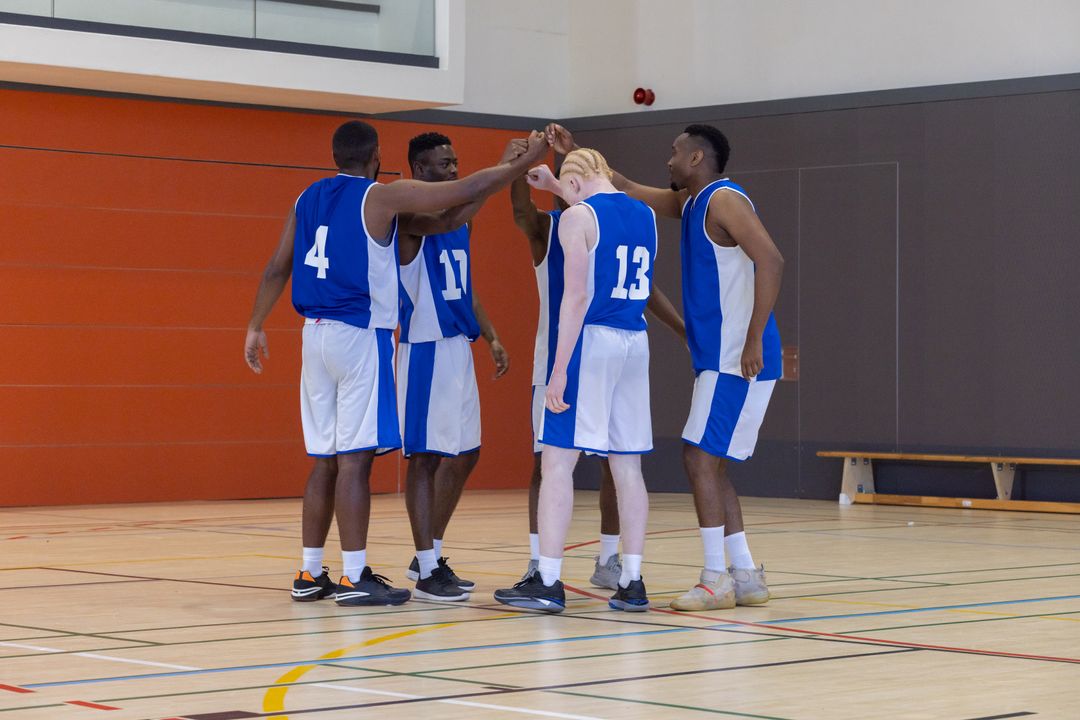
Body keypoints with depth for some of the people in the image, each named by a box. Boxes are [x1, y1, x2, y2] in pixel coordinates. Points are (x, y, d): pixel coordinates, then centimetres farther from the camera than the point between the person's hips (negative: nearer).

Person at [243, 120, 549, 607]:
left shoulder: (307, 199, 11)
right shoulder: (381, 197, -8)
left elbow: (277, 268, 13)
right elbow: (466, 192, -10)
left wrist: (255, 327, 20)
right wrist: (524, 163, 0)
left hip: (316, 333, 7)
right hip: (360, 335, -7)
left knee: (324, 460, 11)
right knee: (355, 458, -6)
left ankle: (310, 575, 15)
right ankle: (354, 579, -6)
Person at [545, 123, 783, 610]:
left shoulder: (723, 200, -12)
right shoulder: (689, 203, 16)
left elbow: (770, 260, -23)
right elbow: (628, 189, 27)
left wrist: (755, 340, -25)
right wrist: (574, 152, 21)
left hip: (738, 361, -10)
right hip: (718, 359, 10)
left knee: (700, 458, -9)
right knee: (711, 464, 11)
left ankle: (716, 580, -6)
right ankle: (745, 575, 14)